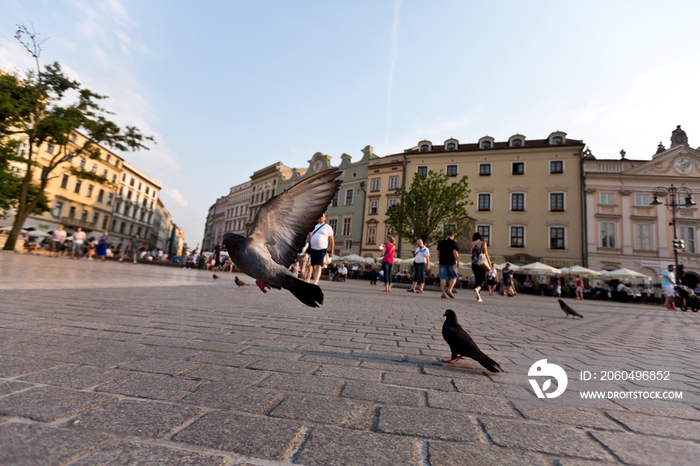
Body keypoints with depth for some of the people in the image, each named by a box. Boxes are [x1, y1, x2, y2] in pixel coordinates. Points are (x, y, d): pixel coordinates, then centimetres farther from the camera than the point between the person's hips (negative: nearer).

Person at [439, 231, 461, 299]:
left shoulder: (440, 242, 12)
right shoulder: (453, 242, -2)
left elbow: (438, 252, 12)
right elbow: (455, 252, -11)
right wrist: (458, 261, -7)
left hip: (442, 262, 4)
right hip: (451, 262, -3)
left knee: (443, 277, 2)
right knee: (453, 277, 10)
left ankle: (443, 293, -1)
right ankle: (449, 290, -4)